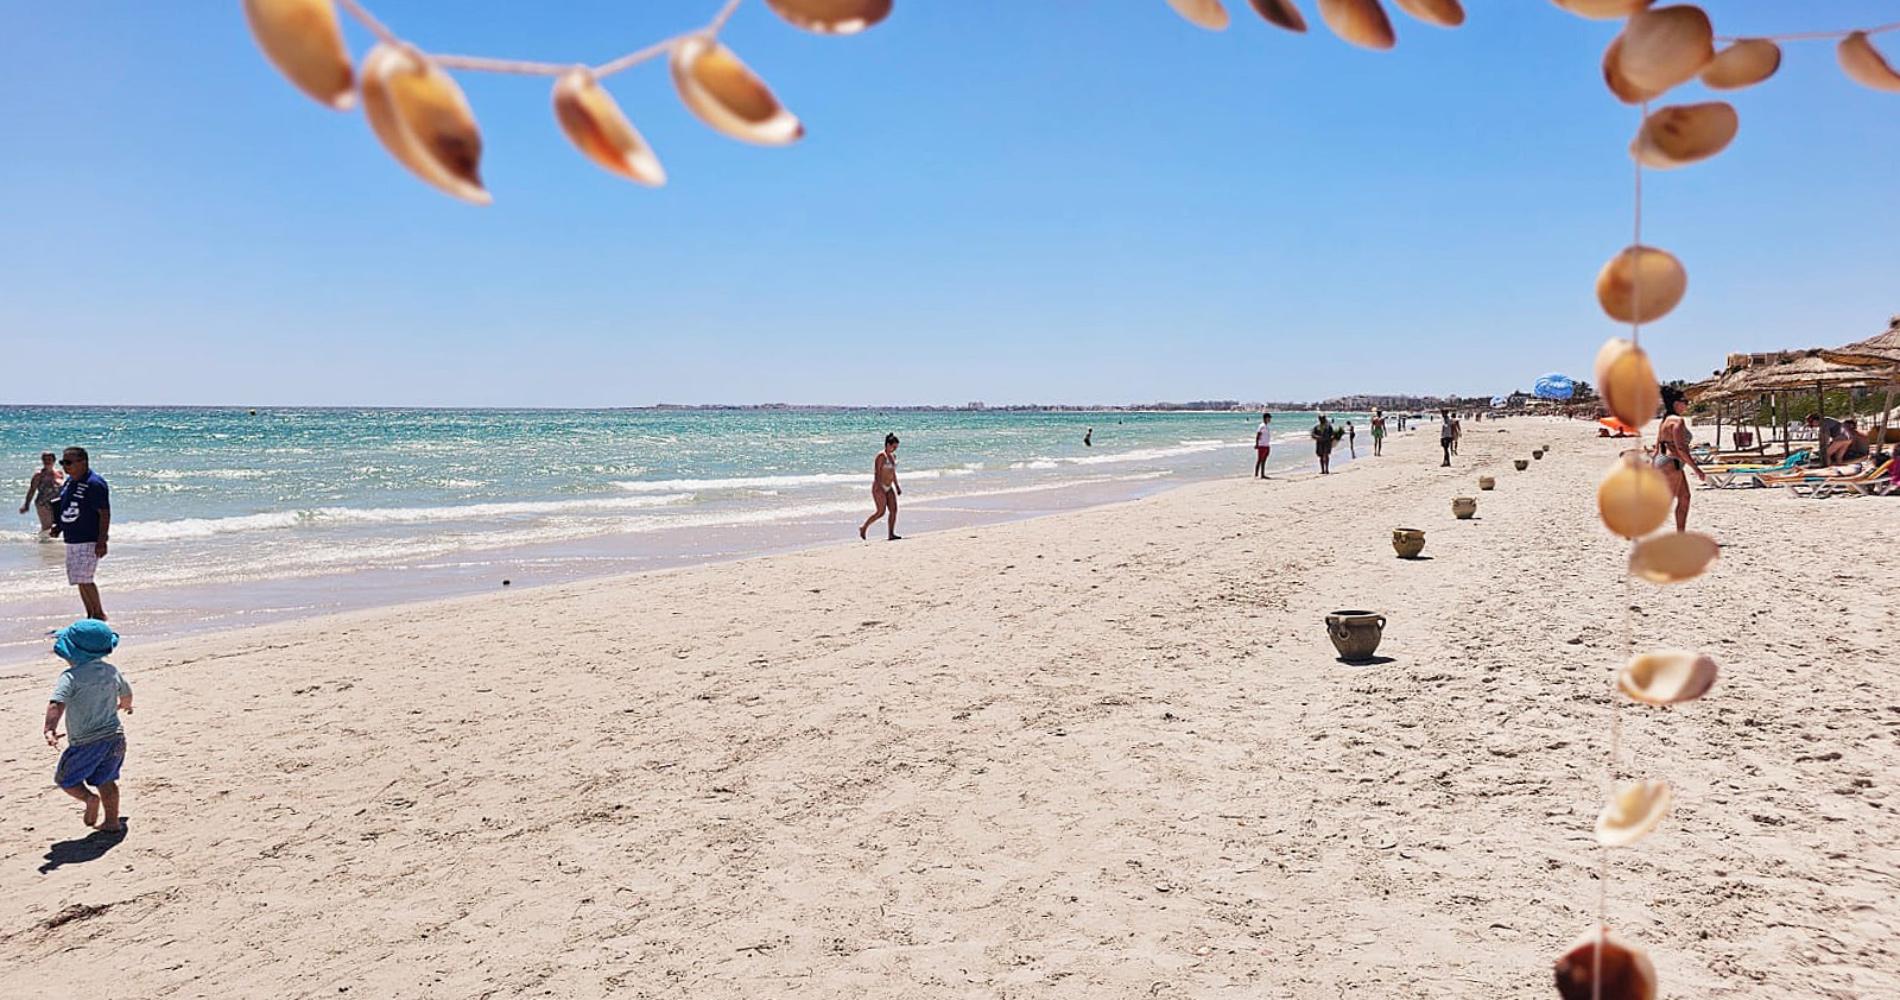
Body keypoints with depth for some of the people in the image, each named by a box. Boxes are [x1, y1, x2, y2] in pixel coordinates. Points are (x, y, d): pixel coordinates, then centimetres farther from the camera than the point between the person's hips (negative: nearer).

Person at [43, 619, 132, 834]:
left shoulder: (70, 676, -14)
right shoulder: (112, 671, 5)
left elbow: (56, 704, -30)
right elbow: (126, 694, 23)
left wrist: (50, 729, -41)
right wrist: (125, 705, 46)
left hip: (86, 743, -6)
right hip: (115, 736, 6)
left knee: (65, 778, 13)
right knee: (106, 780, 18)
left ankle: (89, 798, -12)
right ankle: (112, 821, 19)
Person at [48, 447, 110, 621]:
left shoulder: (94, 484, -17)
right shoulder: (70, 481, 11)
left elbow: (105, 514, -19)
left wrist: (101, 542, -22)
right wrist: (59, 527, 10)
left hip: (89, 541, -9)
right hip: (72, 540, 9)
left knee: (83, 580, -11)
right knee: (80, 580, 12)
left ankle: (99, 614, 2)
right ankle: (90, 616, 20)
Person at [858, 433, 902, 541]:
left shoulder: (893, 456, 13)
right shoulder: (881, 456, -12)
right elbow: (877, 472, -17)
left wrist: (897, 487, 21)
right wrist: (878, 487, -24)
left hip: (889, 488, 8)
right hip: (879, 487, -8)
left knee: (894, 510, -5)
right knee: (881, 512, -11)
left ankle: (891, 534, -4)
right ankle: (863, 527, 5)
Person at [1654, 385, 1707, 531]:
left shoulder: (1665, 420, 14)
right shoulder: (1678, 420, -15)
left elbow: (1657, 448, 16)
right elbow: (1680, 448, -21)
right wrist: (1696, 469, -18)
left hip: (1661, 461, 10)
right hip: (1671, 464, -10)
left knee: (1685, 498, 16)